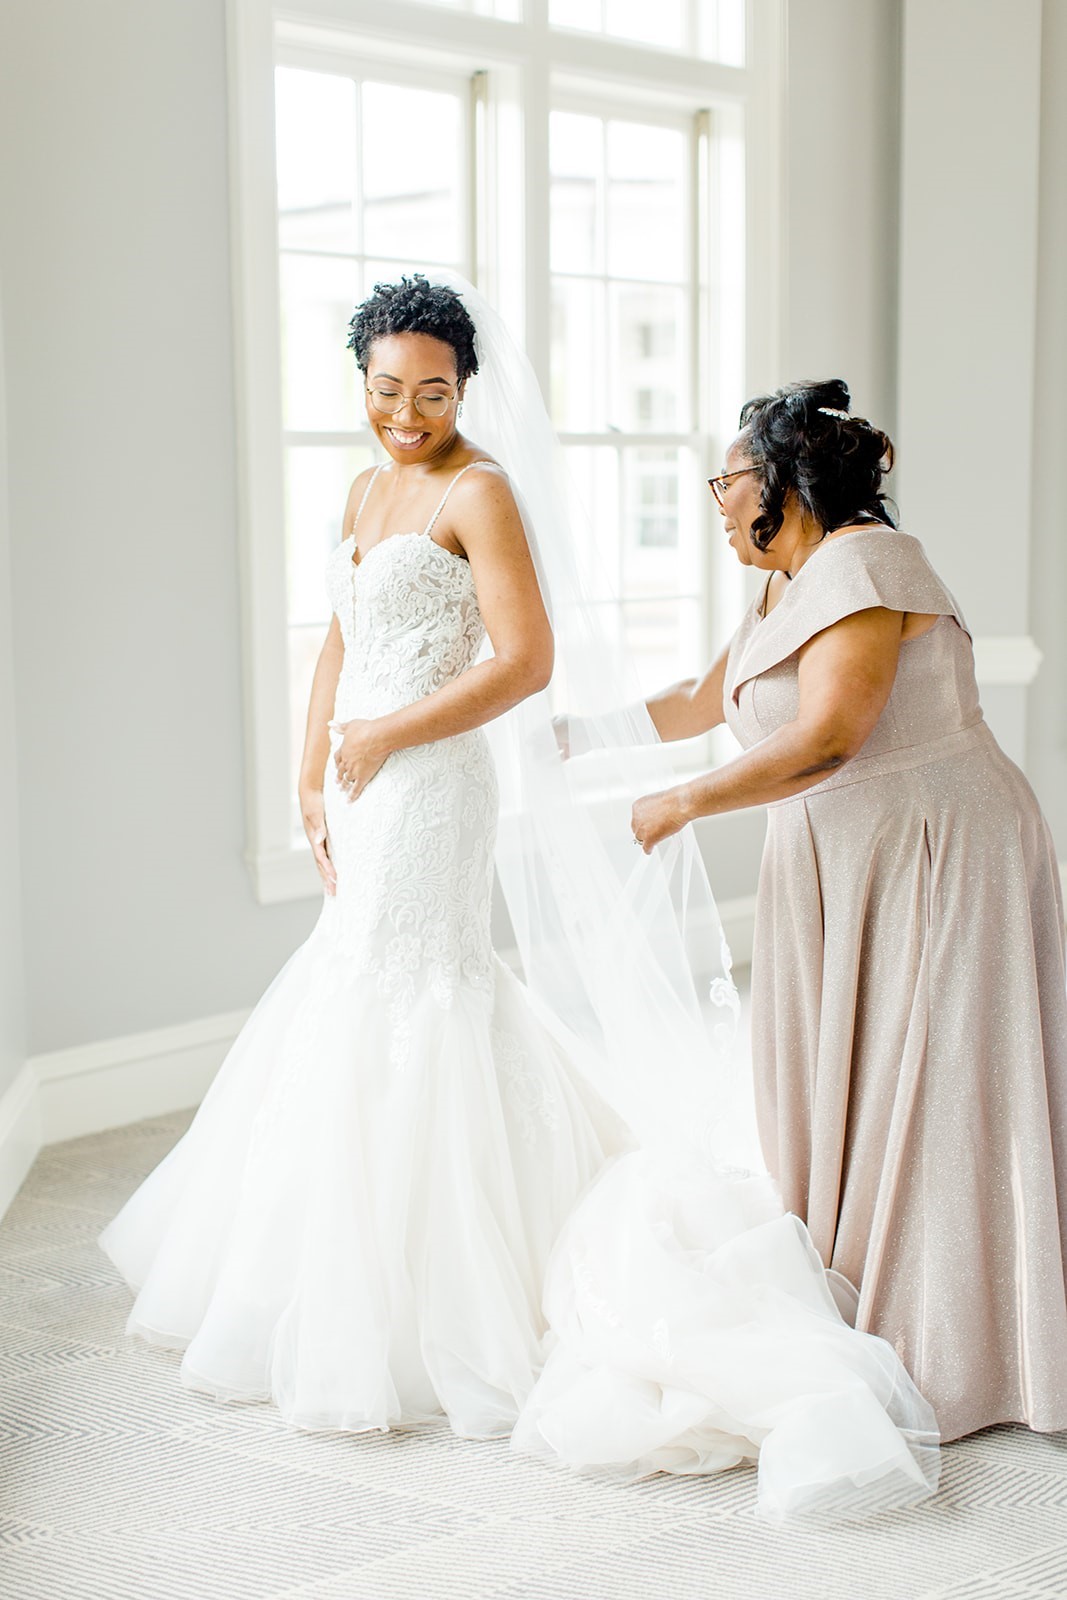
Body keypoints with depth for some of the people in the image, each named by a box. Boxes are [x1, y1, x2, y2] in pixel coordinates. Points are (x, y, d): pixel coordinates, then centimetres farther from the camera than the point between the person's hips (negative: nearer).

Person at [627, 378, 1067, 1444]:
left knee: (922, 1101, -4)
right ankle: (866, 1336, 19)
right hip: (843, 876, 9)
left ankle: (950, 1362, 7)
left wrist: (685, 805, -17)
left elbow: (826, 738, -24)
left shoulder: (860, 563, -14)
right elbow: (700, 704, 30)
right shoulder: (787, 589, 15)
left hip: (934, 865, -9)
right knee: (843, 1098, 10)